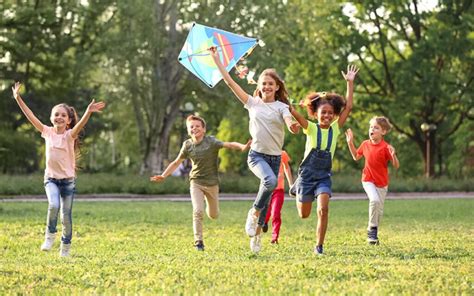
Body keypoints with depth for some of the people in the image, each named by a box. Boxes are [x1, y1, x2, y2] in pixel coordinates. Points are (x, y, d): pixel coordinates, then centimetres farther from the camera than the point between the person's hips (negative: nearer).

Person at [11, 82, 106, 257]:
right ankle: (50, 234, -2)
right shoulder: (48, 132, -1)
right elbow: (31, 117, -5)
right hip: (51, 178, 1)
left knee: (66, 216, 2)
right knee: (53, 205, -26)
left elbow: (80, 125, -28)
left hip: (68, 180, -1)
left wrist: (89, 112, -47)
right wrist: (18, 99, -11)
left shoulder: (70, 135, -9)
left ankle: (65, 247, 21)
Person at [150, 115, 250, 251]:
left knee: (213, 215, 12)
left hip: (211, 183, 0)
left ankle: (209, 207, 49)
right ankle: (198, 242, -7)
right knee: (197, 211, -17)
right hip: (196, 182, 0)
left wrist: (242, 147, -47)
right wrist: (163, 176, 3)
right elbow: (176, 163, 8)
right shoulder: (187, 145, -5)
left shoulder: (211, 141, -15)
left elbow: (229, 144, -29)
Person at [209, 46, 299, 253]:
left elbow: (290, 123, -19)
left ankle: (256, 234, 22)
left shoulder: (281, 107, 1)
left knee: (267, 199, 6)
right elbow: (229, 82, 3)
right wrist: (216, 58, 0)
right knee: (270, 181, -31)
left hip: (275, 157, 1)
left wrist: (293, 126, -45)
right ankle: (254, 212, -9)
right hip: (256, 154, -1)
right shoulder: (252, 103, 5)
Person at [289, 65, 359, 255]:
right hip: (307, 174, -1)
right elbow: (295, 114, -23)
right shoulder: (311, 128, -8)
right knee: (304, 214, 12)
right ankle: (297, 190, 47)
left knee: (323, 209, -20)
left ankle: (319, 246, -7)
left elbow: (348, 107, -8)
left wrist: (350, 83, -13)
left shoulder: (335, 128, -2)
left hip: (324, 176, 1)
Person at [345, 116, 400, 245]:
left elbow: (396, 166, -14)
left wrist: (393, 155, -33)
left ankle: (374, 234, 27)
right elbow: (356, 157, 17)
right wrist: (350, 143, 8)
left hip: (382, 183, 0)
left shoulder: (386, 147, -13)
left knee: (379, 210, 8)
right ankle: (372, 228, -12)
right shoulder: (365, 144, 0)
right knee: (374, 200, -27)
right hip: (368, 180, 0)